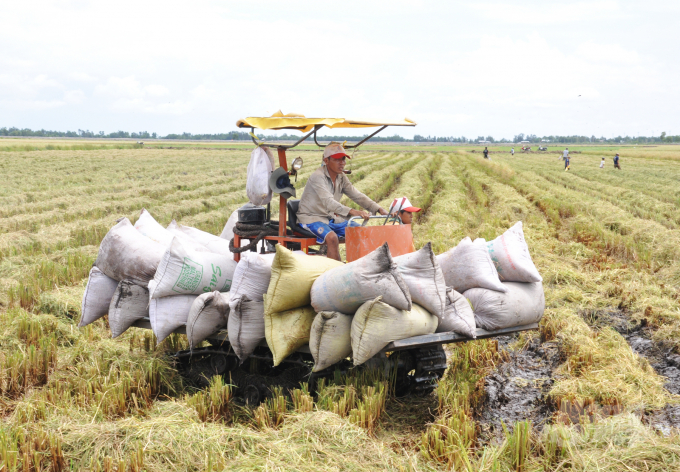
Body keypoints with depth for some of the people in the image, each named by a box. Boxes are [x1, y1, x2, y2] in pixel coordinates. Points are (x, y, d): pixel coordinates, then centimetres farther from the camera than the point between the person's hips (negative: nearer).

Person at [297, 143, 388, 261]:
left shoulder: (342, 177, 5)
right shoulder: (317, 176, -21)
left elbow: (357, 196, 0)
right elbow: (328, 202, -35)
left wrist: (379, 209, -15)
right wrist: (352, 212, -48)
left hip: (332, 217, 8)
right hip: (313, 218, -8)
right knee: (332, 237, -35)